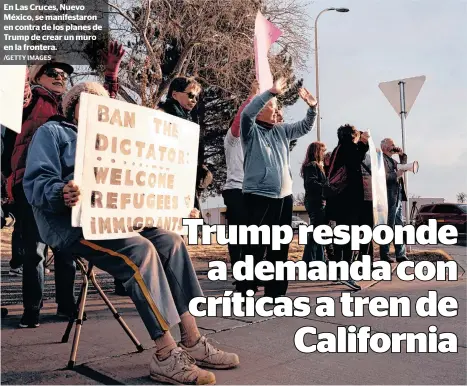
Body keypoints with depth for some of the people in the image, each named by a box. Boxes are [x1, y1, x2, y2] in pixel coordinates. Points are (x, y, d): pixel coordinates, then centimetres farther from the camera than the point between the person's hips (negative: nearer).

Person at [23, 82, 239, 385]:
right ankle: (165, 355, -29)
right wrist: (61, 194, -34)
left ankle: (192, 342, -14)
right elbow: (36, 183, -9)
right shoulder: (52, 132, 8)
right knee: (140, 249, -31)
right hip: (70, 222, -7)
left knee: (171, 242, -13)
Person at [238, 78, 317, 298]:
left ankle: (275, 291, 22)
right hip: (259, 197, -7)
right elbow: (247, 112, -20)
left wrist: (312, 106, 8)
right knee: (255, 247, -8)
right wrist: (272, 91, -22)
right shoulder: (252, 130, -1)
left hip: (284, 197, 7)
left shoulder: (282, 131, 18)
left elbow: (306, 127, 24)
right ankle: (245, 292, 0)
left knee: (280, 248, 11)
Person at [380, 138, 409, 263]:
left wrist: (402, 155, 14)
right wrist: (396, 174, -17)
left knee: (400, 226, 10)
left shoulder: (392, 160, 20)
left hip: (398, 197, 10)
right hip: (389, 198, -10)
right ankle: (384, 255, 3)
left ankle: (401, 255, 16)